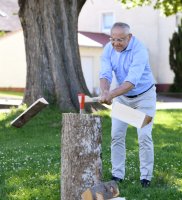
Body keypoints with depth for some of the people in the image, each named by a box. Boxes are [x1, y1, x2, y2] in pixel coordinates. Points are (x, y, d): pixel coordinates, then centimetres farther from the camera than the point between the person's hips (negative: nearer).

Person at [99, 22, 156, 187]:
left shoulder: (139, 50, -29)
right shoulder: (108, 49, -11)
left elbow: (132, 81, -38)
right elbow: (105, 74, -20)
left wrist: (111, 94, -49)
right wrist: (104, 92, -41)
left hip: (144, 96, -5)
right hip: (121, 97, 5)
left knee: (144, 135, -9)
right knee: (116, 135, 1)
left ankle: (146, 176, 1)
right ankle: (117, 175, 10)